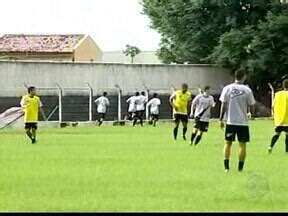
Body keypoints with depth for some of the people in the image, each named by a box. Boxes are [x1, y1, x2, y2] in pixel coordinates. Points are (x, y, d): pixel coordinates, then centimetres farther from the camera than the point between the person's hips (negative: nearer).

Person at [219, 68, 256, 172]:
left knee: (228, 143, 10)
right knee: (242, 144, 6)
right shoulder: (247, 90, -6)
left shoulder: (227, 88, -3)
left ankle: (226, 167, 5)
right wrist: (251, 112, 21)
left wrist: (221, 119, 6)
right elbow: (251, 108, -2)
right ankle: (240, 168, 6)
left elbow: (223, 105, -2)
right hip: (243, 121, -1)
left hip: (230, 121, 1)